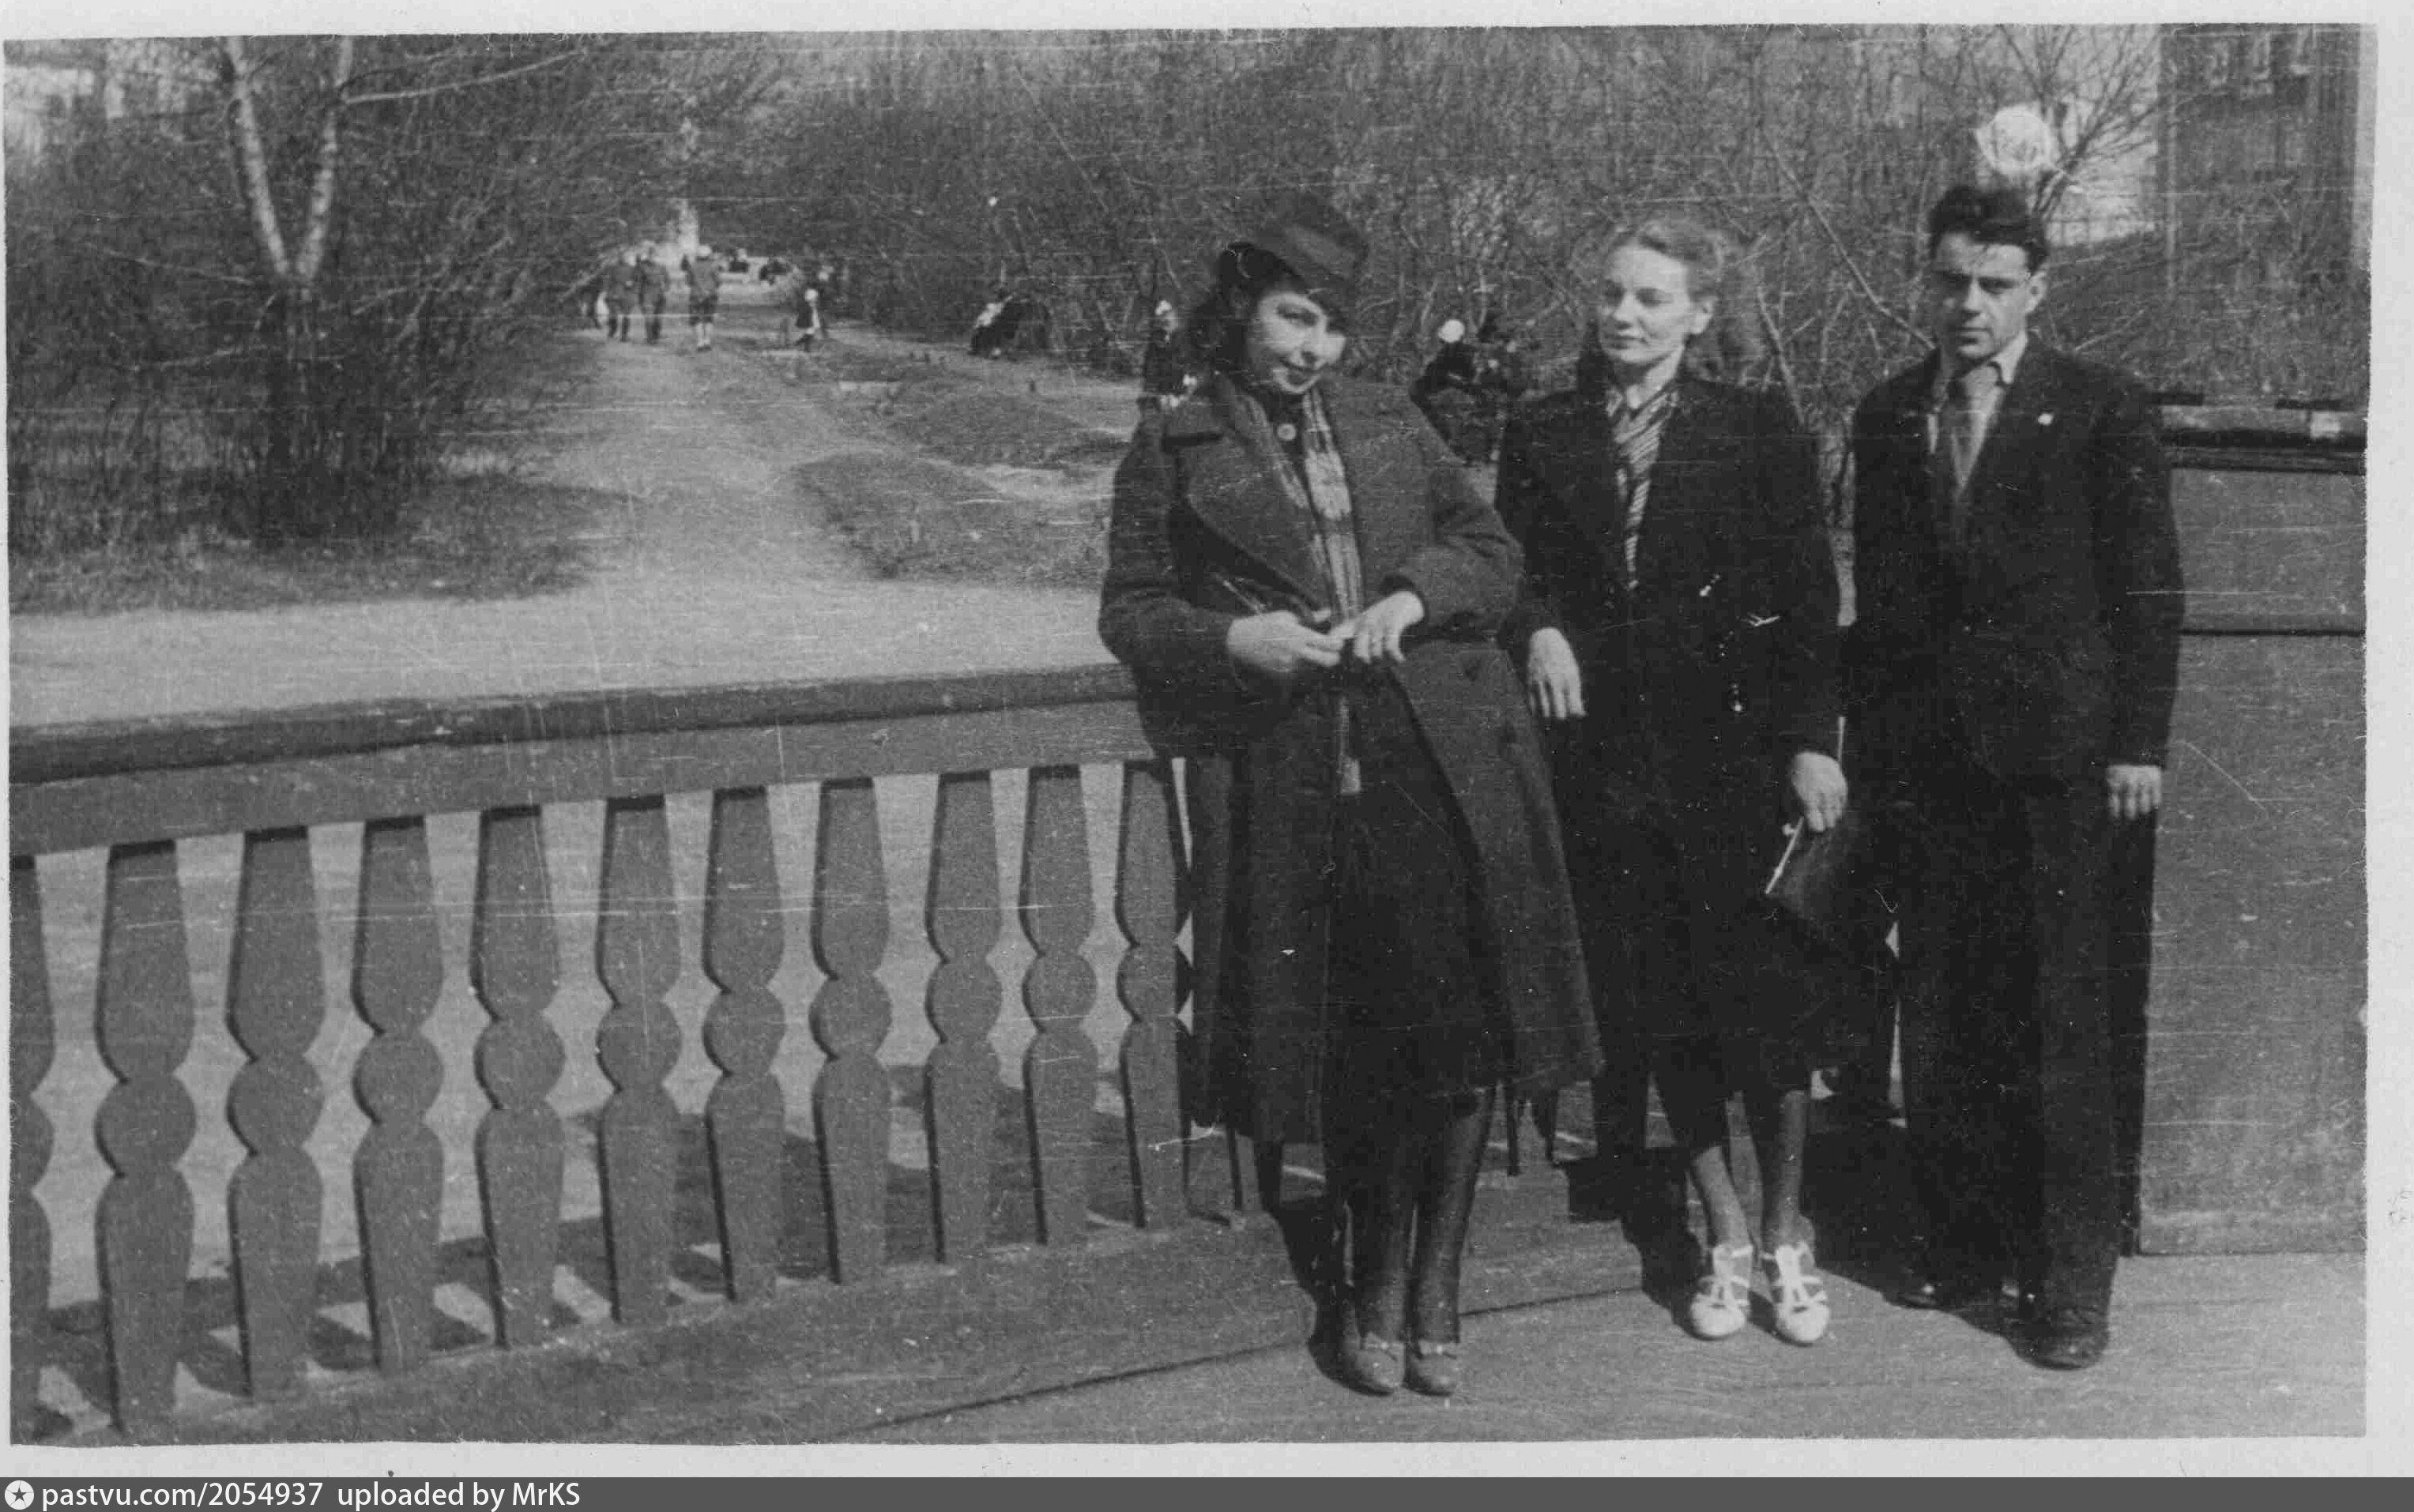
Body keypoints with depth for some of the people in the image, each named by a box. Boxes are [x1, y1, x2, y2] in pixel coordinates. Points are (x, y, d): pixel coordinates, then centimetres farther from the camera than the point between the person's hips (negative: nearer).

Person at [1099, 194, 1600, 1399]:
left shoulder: (1389, 424, 16)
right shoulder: (1171, 451, 8)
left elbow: (1492, 552, 15)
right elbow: (1130, 611, 7)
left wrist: (1411, 597, -6)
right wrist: (1235, 636, -11)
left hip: (1441, 754, 2)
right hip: (1288, 779, -2)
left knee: (1460, 1023, -4)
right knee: (1350, 1040, 2)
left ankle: (1431, 1290, 10)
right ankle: (1376, 1286, 22)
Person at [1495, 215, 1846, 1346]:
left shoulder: (1759, 433, 1)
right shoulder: (1543, 438, 9)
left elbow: (1809, 597, -1)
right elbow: (1515, 574, 13)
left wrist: (1812, 741, -8)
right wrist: (1539, 630, -10)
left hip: (1734, 751, -3)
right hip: (1604, 757, 3)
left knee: (1764, 999, -1)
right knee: (1654, 1009, 6)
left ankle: (1785, 1235, 15)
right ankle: (1727, 1236, 19)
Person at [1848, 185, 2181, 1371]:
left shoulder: (2101, 412, 0)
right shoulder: (1887, 418, 12)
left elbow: (2150, 588, 0)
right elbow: (1876, 594, 13)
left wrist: (2139, 743, -6)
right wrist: (1874, 741, 7)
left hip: (2059, 759, -4)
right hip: (1932, 760, 4)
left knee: (2061, 1019, -1)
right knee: (1940, 1019, 6)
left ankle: (2072, 1282, 7)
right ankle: (1966, 1248, 18)